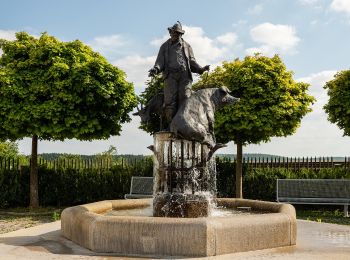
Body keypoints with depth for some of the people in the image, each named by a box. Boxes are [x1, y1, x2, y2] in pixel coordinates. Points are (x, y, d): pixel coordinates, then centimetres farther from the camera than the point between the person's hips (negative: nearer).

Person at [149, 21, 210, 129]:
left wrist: (200, 69, -1)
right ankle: (170, 126, -16)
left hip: (184, 75, 1)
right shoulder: (164, 46, 22)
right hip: (170, 75, -1)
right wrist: (155, 69, -9)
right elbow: (160, 61, 13)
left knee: (185, 98, -14)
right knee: (170, 100, -14)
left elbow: (192, 62, 19)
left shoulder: (187, 46, 25)